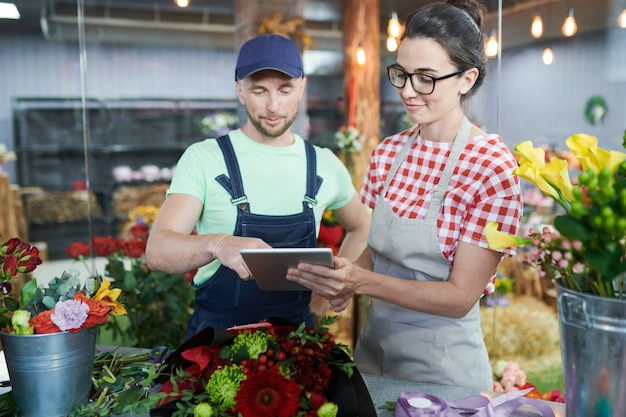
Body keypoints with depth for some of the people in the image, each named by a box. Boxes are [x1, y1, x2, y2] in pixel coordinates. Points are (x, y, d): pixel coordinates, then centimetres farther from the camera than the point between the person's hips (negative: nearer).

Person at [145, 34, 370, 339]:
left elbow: (361, 227, 21)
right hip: (216, 333, -2)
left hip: (297, 330, 3)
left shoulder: (325, 165, 4)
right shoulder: (203, 159, -6)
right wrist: (217, 244, -37)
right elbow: (157, 251, -17)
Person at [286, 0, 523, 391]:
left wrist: (363, 281, -29)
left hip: (441, 361, -5)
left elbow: (461, 297, -18)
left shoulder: (493, 167, -18)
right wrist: (345, 283, -12)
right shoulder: (388, 152, -1)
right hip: (373, 343, 6)